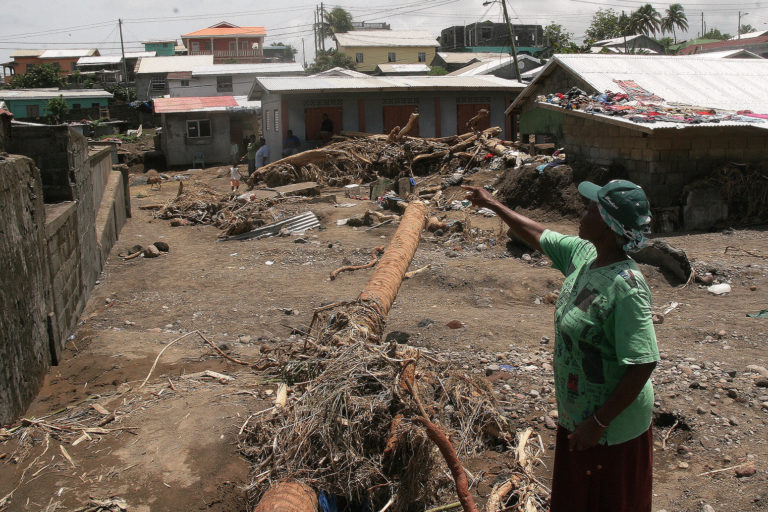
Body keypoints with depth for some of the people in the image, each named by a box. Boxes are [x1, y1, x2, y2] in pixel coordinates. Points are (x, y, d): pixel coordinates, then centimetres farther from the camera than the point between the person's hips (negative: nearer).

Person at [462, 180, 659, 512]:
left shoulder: (626, 288, -29)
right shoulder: (582, 253, -5)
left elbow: (643, 365, -29)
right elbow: (539, 236, 14)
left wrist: (599, 422, -23)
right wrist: (494, 205, 22)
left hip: (611, 426, -8)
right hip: (576, 412, 8)